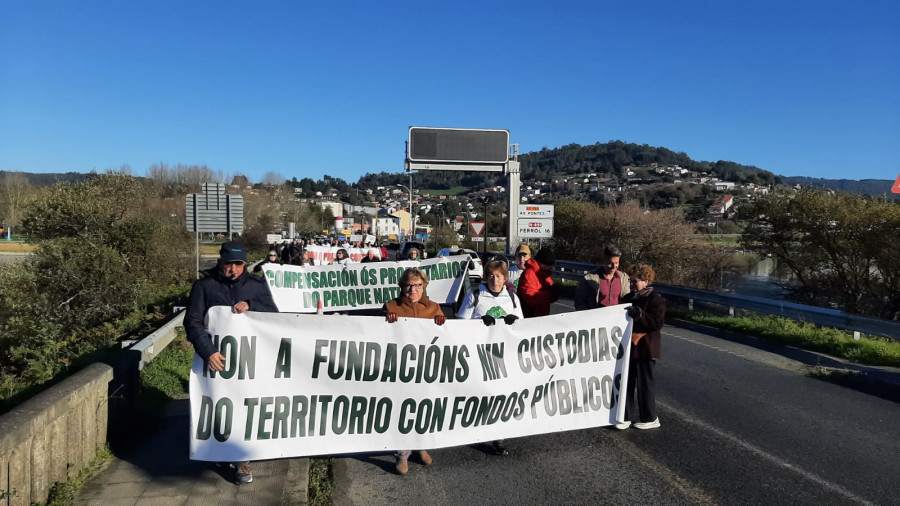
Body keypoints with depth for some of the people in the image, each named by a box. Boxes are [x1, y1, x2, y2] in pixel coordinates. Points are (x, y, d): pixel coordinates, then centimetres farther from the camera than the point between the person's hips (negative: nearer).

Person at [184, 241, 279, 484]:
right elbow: (192, 322, -9)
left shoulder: (257, 285, 4)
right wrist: (207, 351, -22)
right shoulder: (204, 285, -2)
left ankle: (240, 459, 14)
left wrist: (251, 306, -21)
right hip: (218, 357, -1)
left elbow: (274, 314, -3)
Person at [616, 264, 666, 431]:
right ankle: (627, 416, 19)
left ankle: (650, 418, 17)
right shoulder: (628, 298, 12)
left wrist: (639, 315, -29)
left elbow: (658, 323, -19)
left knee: (645, 383, 3)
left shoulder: (656, 299, -9)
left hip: (645, 349, -7)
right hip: (628, 347, 7)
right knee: (626, 382, 9)